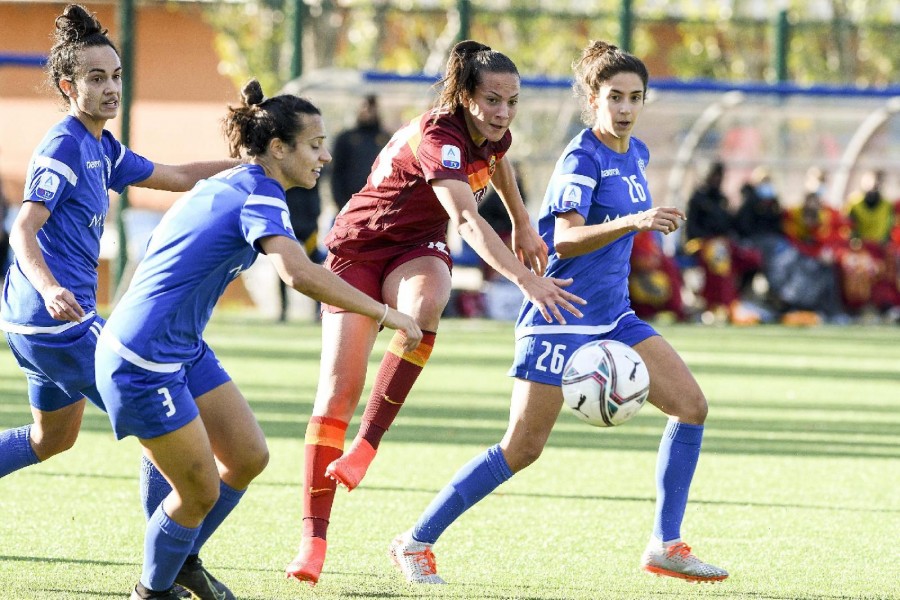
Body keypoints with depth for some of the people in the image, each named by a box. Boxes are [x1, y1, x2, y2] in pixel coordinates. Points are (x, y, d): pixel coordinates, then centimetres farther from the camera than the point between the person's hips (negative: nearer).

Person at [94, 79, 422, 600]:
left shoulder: (229, 185, 9)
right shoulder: (260, 199, -21)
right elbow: (299, 273, -38)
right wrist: (386, 314, -34)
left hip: (184, 351, 10)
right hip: (143, 362, -10)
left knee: (248, 458, 13)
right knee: (201, 492, 0)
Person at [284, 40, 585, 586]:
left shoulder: (492, 135, -6)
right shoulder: (438, 138, -30)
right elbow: (468, 219, -45)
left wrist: (524, 225, 20)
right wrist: (527, 280, -55)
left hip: (418, 250, 5)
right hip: (359, 248, -5)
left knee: (424, 307, -34)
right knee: (340, 389, -12)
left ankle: (368, 442, -25)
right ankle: (313, 540, -8)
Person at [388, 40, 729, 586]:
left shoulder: (636, 155, 10)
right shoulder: (581, 158, -16)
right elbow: (566, 239, -30)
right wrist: (631, 222, -43)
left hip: (613, 316, 8)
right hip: (561, 318, -8)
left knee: (692, 405, -5)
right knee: (521, 450, -9)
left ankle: (665, 545, 1)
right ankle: (416, 542, 3)